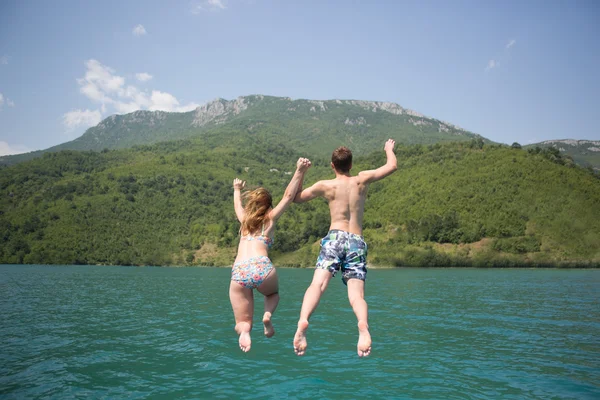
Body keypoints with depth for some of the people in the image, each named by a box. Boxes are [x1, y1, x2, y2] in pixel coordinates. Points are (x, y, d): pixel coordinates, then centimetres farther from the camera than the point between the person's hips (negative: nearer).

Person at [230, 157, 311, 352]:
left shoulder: (244, 219, 26)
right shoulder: (270, 218, 18)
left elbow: (237, 204, 48)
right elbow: (288, 195, 14)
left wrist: (237, 190, 67)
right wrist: (300, 171, 9)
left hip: (239, 272, 2)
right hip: (262, 267, -2)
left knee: (242, 323, 14)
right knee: (273, 294, 34)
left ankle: (244, 330, -24)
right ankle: (267, 315, 0)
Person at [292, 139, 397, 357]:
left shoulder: (325, 186, 9)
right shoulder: (362, 179, 12)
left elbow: (296, 198, 22)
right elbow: (392, 166, 24)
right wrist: (389, 149, 43)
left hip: (335, 237, -1)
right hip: (357, 242, 1)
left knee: (317, 284, -18)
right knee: (356, 294, -8)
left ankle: (303, 321, -45)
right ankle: (363, 325, -40)